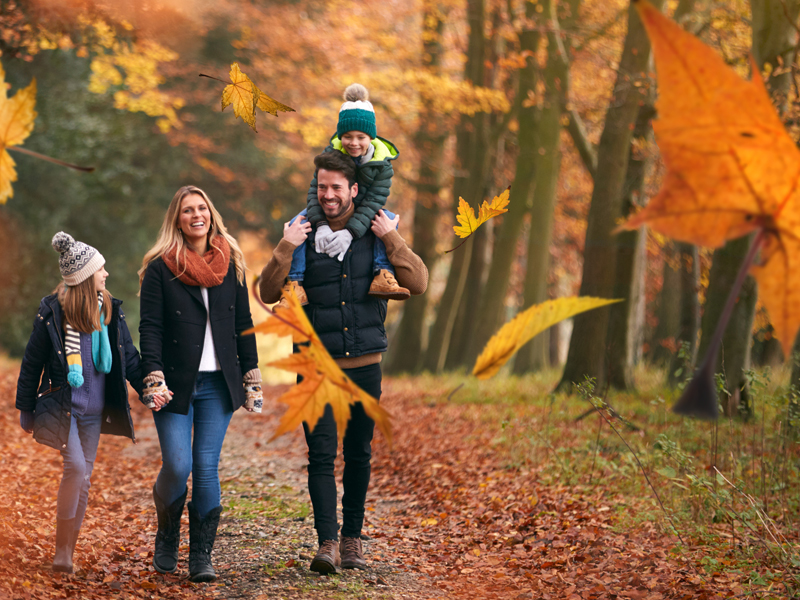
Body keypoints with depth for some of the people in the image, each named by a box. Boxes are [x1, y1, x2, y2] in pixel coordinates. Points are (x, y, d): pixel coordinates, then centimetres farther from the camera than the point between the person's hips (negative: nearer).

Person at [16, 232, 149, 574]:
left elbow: (129, 356, 11)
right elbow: (32, 363, -1)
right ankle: (62, 547, -7)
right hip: (61, 406, -5)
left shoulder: (110, 311, 2)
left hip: (94, 410, 5)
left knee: (83, 478, 6)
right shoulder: (52, 312, -9)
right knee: (76, 465, -20)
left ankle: (69, 551, 16)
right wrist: (26, 409, 3)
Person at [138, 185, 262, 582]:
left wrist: (252, 378, 10)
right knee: (177, 466, -9)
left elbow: (243, 324, 14)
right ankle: (167, 536, 18)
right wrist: (154, 379, -15)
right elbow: (149, 327, -5)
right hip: (176, 384, -2)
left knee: (207, 467, -2)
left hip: (218, 385, 2)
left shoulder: (230, 265, 10)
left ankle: (202, 554, 6)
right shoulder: (160, 268, 0)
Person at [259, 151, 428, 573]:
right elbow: (268, 294, -5)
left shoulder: (377, 232, 3)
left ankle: (352, 538, 21)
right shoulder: (304, 234, 0)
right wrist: (286, 248, -16)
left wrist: (392, 240, -14)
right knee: (321, 455, -10)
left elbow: (418, 284, -6)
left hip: (365, 363, 2)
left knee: (358, 455, 10)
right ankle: (327, 542, -11)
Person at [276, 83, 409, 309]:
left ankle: (382, 275, -34)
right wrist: (321, 225, -40)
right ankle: (294, 282, -31)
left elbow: (373, 201, -26)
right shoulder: (331, 153, -17)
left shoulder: (382, 164, -19)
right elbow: (316, 190, -22)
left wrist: (350, 232, -41)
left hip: (360, 214, 0)